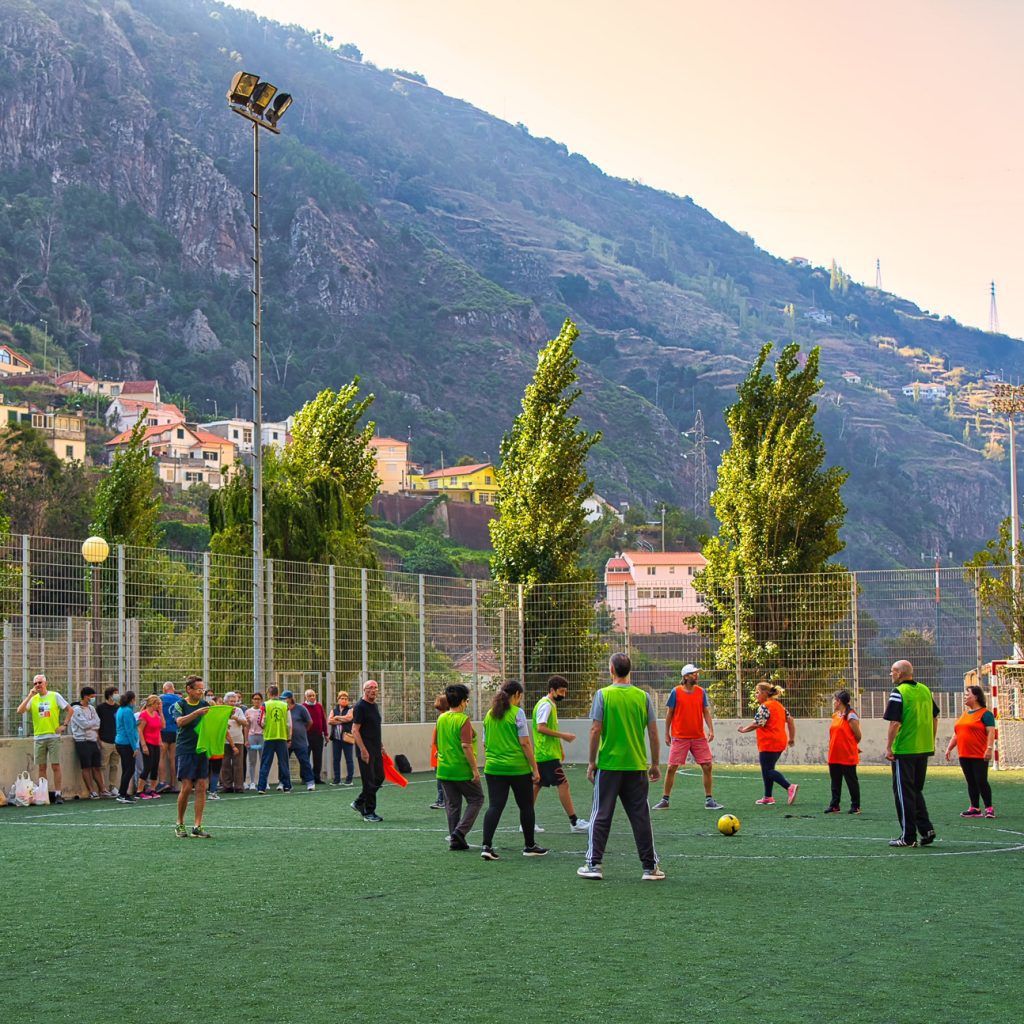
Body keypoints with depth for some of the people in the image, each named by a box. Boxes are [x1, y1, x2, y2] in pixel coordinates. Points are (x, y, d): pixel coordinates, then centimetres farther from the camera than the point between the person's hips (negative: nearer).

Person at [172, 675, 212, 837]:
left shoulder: (205, 705, 12)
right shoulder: (180, 705, 0)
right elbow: (180, 721, -18)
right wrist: (197, 713, -30)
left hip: (202, 750, 4)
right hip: (185, 751, -4)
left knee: (201, 787, -2)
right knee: (186, 788, -6)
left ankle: (197, 827, 1)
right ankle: (180, 824, 11)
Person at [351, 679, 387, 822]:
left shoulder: (374, 706, 15)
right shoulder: (360, 706, -12)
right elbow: (355, 730, -17)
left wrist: (382, 747, 21)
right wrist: (363, 750, -21)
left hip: (376, 750, 9)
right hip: (366, 750, -9)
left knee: (379, 778, 12)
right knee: (369, 781, -4)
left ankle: (359, 803, 25)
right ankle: (369, 813, 5)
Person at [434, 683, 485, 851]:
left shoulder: (441, 718, 6)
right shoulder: (463, 720, -15)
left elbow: (435, 743, 14)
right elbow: (466, 746, -21)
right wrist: (475, 768, -17)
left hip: (444, 769, 6)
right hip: (463, 770, -6)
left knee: (452, 804, 13)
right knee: (476, 799, 8)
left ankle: (454, 840, 14)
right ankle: (460, 831, -5)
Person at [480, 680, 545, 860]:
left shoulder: (490, 714, 9)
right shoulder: (517, 713, -8)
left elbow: (485, 744, 13)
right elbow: (525, 743, -12)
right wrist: (535, 769, -8)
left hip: (493, 767, 5)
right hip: (518, 768, -5)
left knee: (494, 806, 1)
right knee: (526, 806, 11)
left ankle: (487, 845, -13)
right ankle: (530, 846, 20)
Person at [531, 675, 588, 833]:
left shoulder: (551, 705, 18)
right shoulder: (545, 705, -13)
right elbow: (541, 727, -22)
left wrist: (560, 748, 23)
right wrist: (563, 735, -21)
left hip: (542, 754, 10)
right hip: (548, 755, -10)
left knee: (536, 785, 10)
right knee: (563, 784, -9)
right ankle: (574, 822, -8)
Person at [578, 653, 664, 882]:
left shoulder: (603, 695, -5)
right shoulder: (643, 697, 2)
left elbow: (596, 730, -7)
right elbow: (653, 733, 3)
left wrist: (592, 761, 1)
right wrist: (655, 764, 11)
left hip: (608, 765, -2)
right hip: (637, 766, 2)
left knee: (601, 816, 6)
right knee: (641, 818, 7)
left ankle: (594, 864, 7)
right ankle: (650, 867, 8)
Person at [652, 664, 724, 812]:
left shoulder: (701, 692, 5)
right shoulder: (676, 692, -4)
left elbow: (706, 712, 6)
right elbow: (669, 713, 1)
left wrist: (711, 729, -7)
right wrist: (667, 734, 1)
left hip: (699, 737, 3)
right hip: (679, 737, -3)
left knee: (707, 766, -1)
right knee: (672, 767, -2)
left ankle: (709, 800, 9)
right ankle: (665, 800, 9)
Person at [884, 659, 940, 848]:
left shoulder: (899, 693, -13)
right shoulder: (925, 690, 9)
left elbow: (894, 723, -18)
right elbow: (935, 718, 15)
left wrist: (888, 747, -13)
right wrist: (931, 741, 22)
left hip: (904, 750, -7)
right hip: (924, 749, 7)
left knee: (904, 793, 1)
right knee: (916, 790, 18)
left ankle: (908, 837, 3)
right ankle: (926, 829, 9)